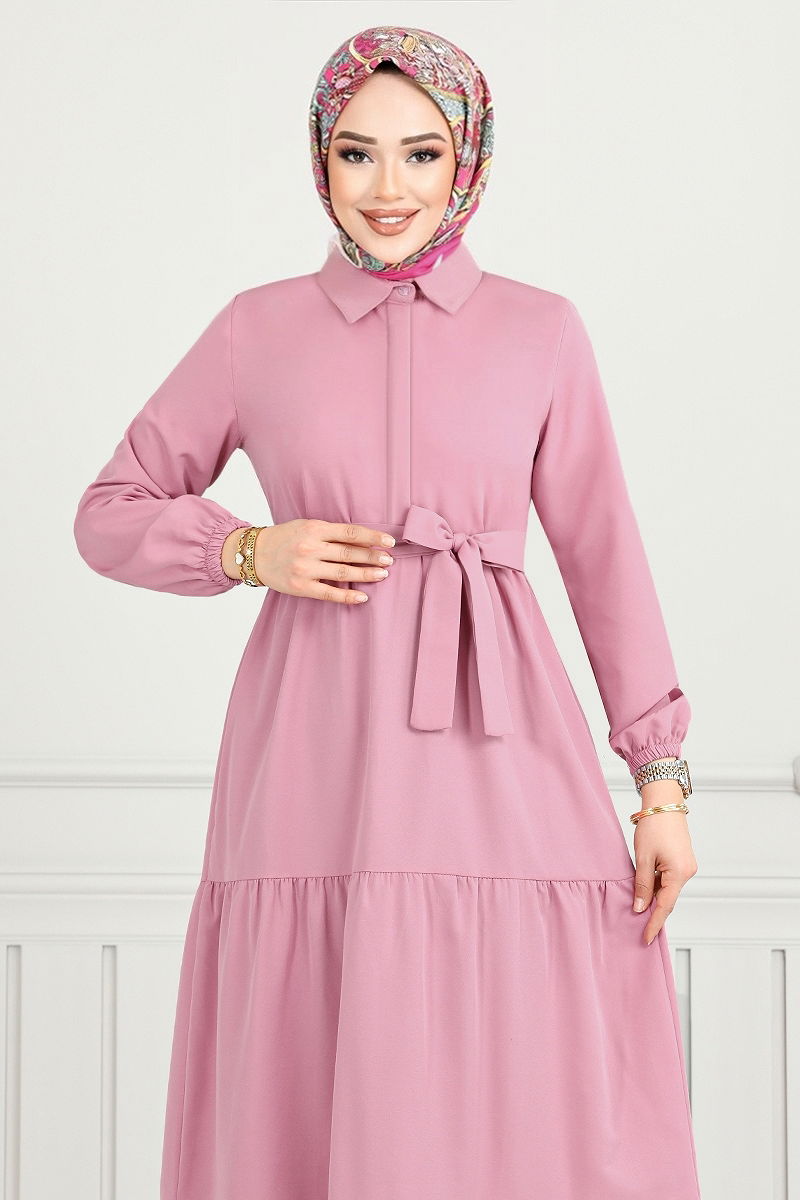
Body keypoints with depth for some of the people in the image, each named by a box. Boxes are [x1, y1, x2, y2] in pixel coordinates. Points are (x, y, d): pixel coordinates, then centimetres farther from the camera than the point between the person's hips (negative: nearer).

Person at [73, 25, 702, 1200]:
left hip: (496, 752, 0)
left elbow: (604, 555, 10)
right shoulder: (259, 328, 9)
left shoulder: (540, 330, 9)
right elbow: (110, 514, 15)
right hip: (318, 757, 0)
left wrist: (662, 778, 4)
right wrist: (251, 551, -4)